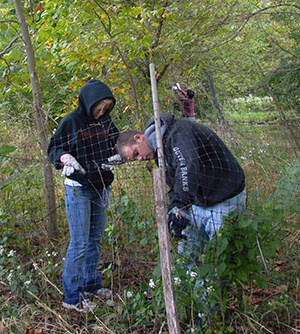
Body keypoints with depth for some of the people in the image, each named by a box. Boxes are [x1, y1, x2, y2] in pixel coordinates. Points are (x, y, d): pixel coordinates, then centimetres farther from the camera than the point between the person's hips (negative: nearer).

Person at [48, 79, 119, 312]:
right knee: (79, 243, -5)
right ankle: (72, 296, 4)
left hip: (101, 188, 6)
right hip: (78, 189, -6)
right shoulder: (70, 122, -12)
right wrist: (64, 156, -27)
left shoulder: (106, 121, 3)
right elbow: (54, 149, -7)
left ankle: (91, 284, 29)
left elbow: (117, 143, 13)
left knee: (95, 240, 15)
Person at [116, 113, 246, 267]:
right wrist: (173, 210, -7)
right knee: (186, 256, 11)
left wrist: (180, 208, -42)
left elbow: (188, 166, -37)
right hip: (199, 202, 10)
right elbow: (175, 185, 12)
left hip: (224, 201, -9)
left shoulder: (177, 131, -20)